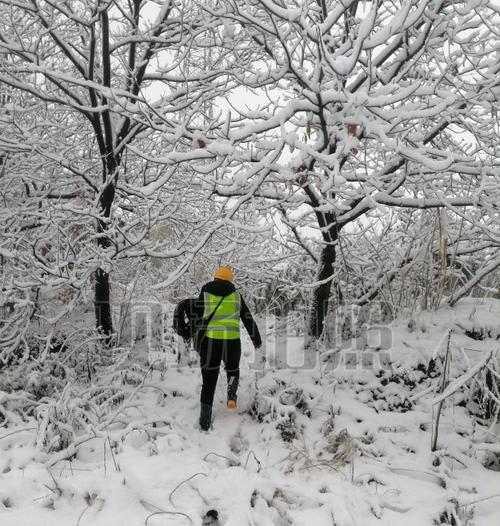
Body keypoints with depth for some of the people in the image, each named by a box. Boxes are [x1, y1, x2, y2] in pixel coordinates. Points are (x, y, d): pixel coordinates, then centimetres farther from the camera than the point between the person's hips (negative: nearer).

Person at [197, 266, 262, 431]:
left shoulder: (204, 294, 6)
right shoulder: (236, 295, 9)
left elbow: (198, 320, 3)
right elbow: (248, 319, 14)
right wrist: (256, 339, 25)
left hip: (210, 341, -1)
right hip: (232, 341, 1)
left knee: (209, 381, 11)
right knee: (233, 371, 28)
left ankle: (205, 420, 10)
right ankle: (231, 395, 0)